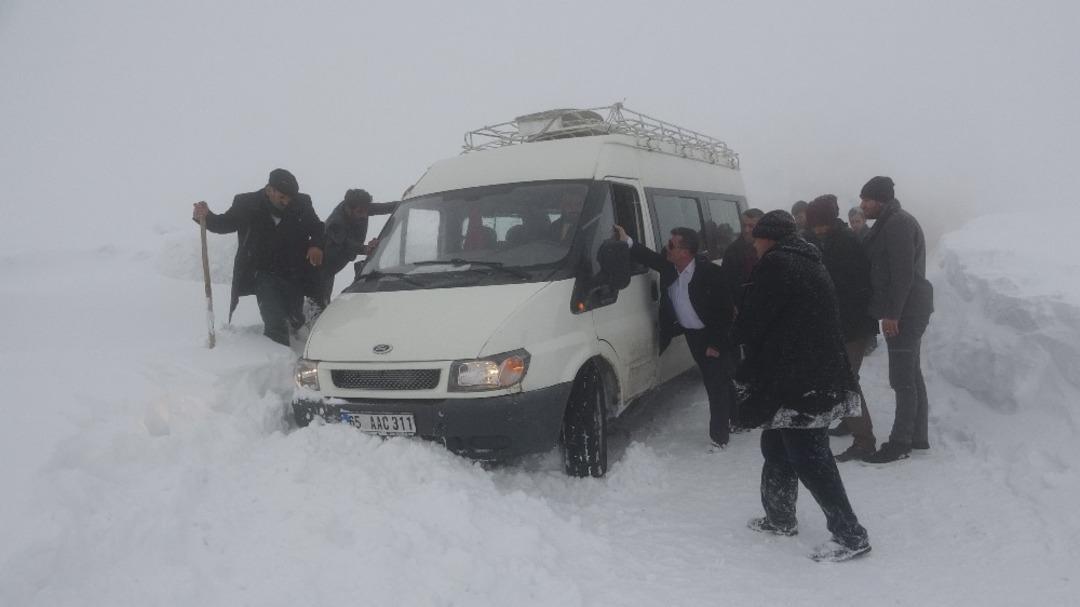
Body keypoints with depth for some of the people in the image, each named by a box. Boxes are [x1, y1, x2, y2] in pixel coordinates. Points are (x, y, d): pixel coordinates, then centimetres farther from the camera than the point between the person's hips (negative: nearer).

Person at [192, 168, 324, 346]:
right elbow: (226, 223, 4)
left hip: (294, 276, 2)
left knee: (296, 320, 14)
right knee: (276, 324, -12)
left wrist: (316, 245, -11)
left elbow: (317, 228, 9)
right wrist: (206, 217, -17)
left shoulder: (302, 203, -7)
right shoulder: (247, 204, -10)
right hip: (264, 274, -2)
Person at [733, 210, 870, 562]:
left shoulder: (775, 265, -13)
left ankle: (851, 535, 0)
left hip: (794, 384, -10)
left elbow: (751, 322, -13)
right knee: (776, 448, 20)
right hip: (820, 379, 10)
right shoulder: (810, 265, 17)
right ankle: (780, 518, 32)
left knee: (808, 459, -5)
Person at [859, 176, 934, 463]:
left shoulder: (898, 224, -14)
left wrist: (892, 314, -22)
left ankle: (900, 442, -2)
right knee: (911, 375, 14)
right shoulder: (892, 223, 18)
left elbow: (903, 273, -21)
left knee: (903, 379, -7)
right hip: (909, 311, 11)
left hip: (904, 313, -11)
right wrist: (890, 311, 18)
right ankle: (917, 436, 22)